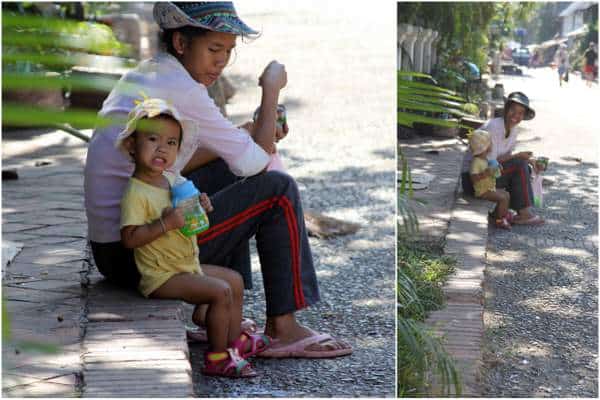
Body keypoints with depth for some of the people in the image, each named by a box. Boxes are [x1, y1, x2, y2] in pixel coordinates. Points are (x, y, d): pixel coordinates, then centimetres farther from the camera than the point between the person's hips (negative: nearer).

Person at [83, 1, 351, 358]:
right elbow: (257, 162, -10)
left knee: (225, 173, 26)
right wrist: (272, 89, 2)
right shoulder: (182, 90, -16)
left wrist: (243, 136, 11)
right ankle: (283, 328, 2)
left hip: (112, 243, 10)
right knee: (279, 190, -5)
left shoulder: (145, 74, 13)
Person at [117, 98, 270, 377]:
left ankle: (234, 341, 30)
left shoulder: (172, 180, 7)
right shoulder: (135, 193, -22)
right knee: (220, 291, -21)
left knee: (235, 280, 19)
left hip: (188, 266, 10)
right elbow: (129, 238, -28)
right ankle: (216, 358, -8)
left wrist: (200, 207, 1)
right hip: (161, 276, -10)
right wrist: (166, 223, -33)